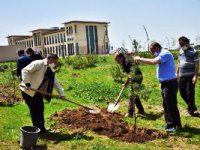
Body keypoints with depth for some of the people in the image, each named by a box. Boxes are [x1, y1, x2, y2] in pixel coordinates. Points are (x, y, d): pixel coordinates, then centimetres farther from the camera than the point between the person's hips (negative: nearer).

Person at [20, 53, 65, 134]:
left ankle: (41, 128, 26)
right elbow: (25, 71, -23)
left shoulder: (50, 70, 10)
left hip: (38, 92, 9)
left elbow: (56, 83, 12)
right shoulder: (38, 63, -17)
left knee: (40, 110, 13)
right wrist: (27, 84, -28)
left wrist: (61, 93, 5)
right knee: (35, 110, -4)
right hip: (28, 91, -9)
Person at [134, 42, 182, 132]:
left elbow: (153, 62, -29)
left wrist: (139, 59, -22)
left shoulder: (165, 54, -16)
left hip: (170, 84, -10)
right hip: (165, 84, 10)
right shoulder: (162, 55, 17)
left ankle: (177, 126, 7)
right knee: (166, 106, 15)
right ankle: (170, 125, 24)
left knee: (171, 106, -4)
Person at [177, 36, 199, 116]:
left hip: (190, 76, -6)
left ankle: (191, 109, 15)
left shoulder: (193, 52, -7)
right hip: (181, 76, 6)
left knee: (190, 93, -2)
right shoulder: (181, 51, 11)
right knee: (182, 92, 10)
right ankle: (192, 107, 30)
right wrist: (177, 73, 20)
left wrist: (195, 76, -16)